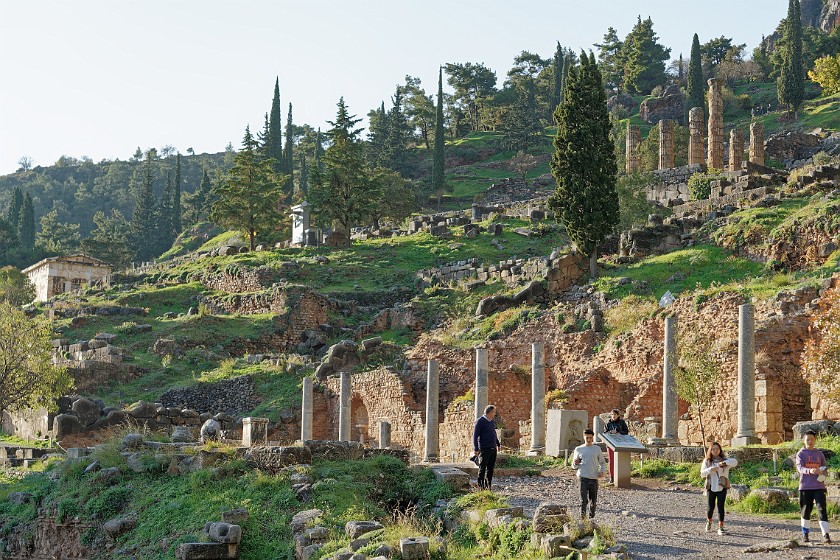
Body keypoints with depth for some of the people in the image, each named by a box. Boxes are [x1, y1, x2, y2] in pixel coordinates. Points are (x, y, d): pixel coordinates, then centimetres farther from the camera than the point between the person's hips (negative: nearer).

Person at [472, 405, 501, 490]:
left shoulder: (492, 421, 14)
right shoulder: (480, 421, -9)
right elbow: (475, 436, -11)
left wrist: (498, 444, 27)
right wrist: (476, 449, -16)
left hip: (493, 449, 7)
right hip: (484, 450, -7)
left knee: (490, 469, 8)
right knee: (482, 469, -2)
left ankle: (488, 486, 14)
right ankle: (481, 487, 2)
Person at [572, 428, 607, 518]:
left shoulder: (597, 449, 11)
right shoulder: (578, 449, 9)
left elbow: (602, 463, 18)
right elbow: (574, 466, 14)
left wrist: (602, 471, -2)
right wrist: (575, 463, -10)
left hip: (594, 478, 2)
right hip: (583, 478, -2)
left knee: (593, 500, 7)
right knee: (584, 499, -14)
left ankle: (592, 517, 19)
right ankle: (582, 515, -17)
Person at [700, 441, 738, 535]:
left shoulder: (724, 460, 1)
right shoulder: (707, 461, 4)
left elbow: (734, 462, -18)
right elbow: (702, 473, -7)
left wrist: (724, 463, -34)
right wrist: (710, 469, -27)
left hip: (722, 487, -1)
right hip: (711, 487, 1)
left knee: (720, 506, -5)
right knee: (711, 507, 8)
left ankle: (720, 527, -2)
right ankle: (709, 522, 35)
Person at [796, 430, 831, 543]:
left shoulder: (819, 453, 11)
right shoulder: (800, 454, 2)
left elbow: (825, 466, 11)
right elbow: (800, 468, -13)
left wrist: (822, 472, -13)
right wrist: (810, 471, -34)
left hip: (819, 486, 1)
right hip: (805, 486, -1)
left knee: (822, 509, -9)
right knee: (806, 511, 6)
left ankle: (825, 535, -13)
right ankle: (805, 533, 22)